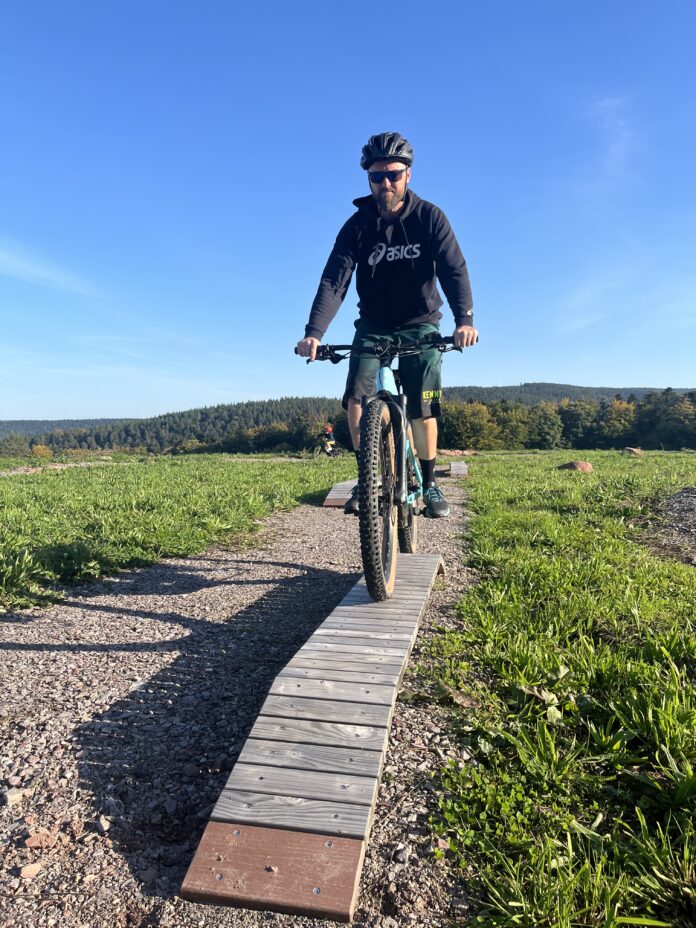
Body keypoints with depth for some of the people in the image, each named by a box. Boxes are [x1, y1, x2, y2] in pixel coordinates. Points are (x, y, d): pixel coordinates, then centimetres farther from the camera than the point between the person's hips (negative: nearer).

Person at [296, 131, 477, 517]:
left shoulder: (429, 217, -10)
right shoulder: (357, 225, -9)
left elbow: (454, 269, -20)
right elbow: (334, 281, -19)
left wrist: (464, 319, -39)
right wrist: (313, 333, -35)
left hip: (420, 325, -1)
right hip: (373, 327, 1)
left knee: (422, 407, -10)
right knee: (356, 398, -18)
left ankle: (429, 482, 9)